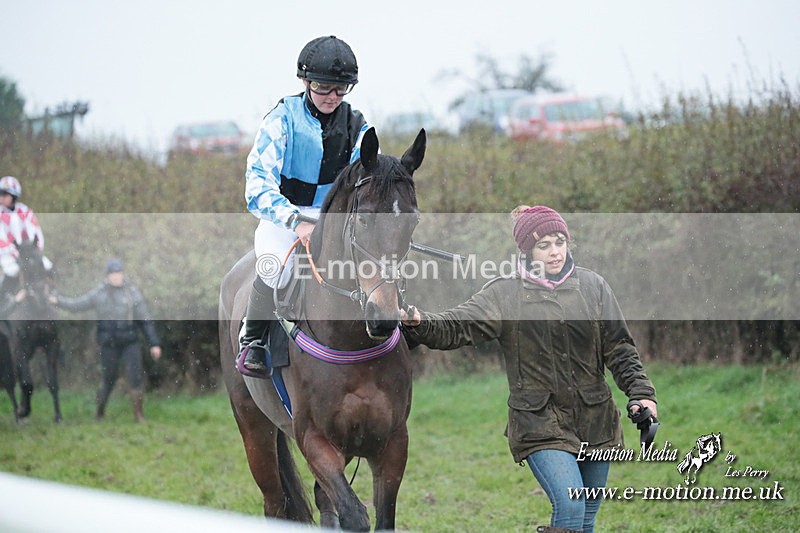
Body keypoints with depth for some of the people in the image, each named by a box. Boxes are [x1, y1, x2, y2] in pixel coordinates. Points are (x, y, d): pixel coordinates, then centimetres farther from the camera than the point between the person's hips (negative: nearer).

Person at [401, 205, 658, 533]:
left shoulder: (592, 286, 5)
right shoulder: (504, 294, -2)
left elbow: (619, 348, 6)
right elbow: (456, 328, -12)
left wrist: (641, 392, -6)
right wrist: (420, 325, -32)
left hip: (595, 420, 4)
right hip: (539, 423, -3)